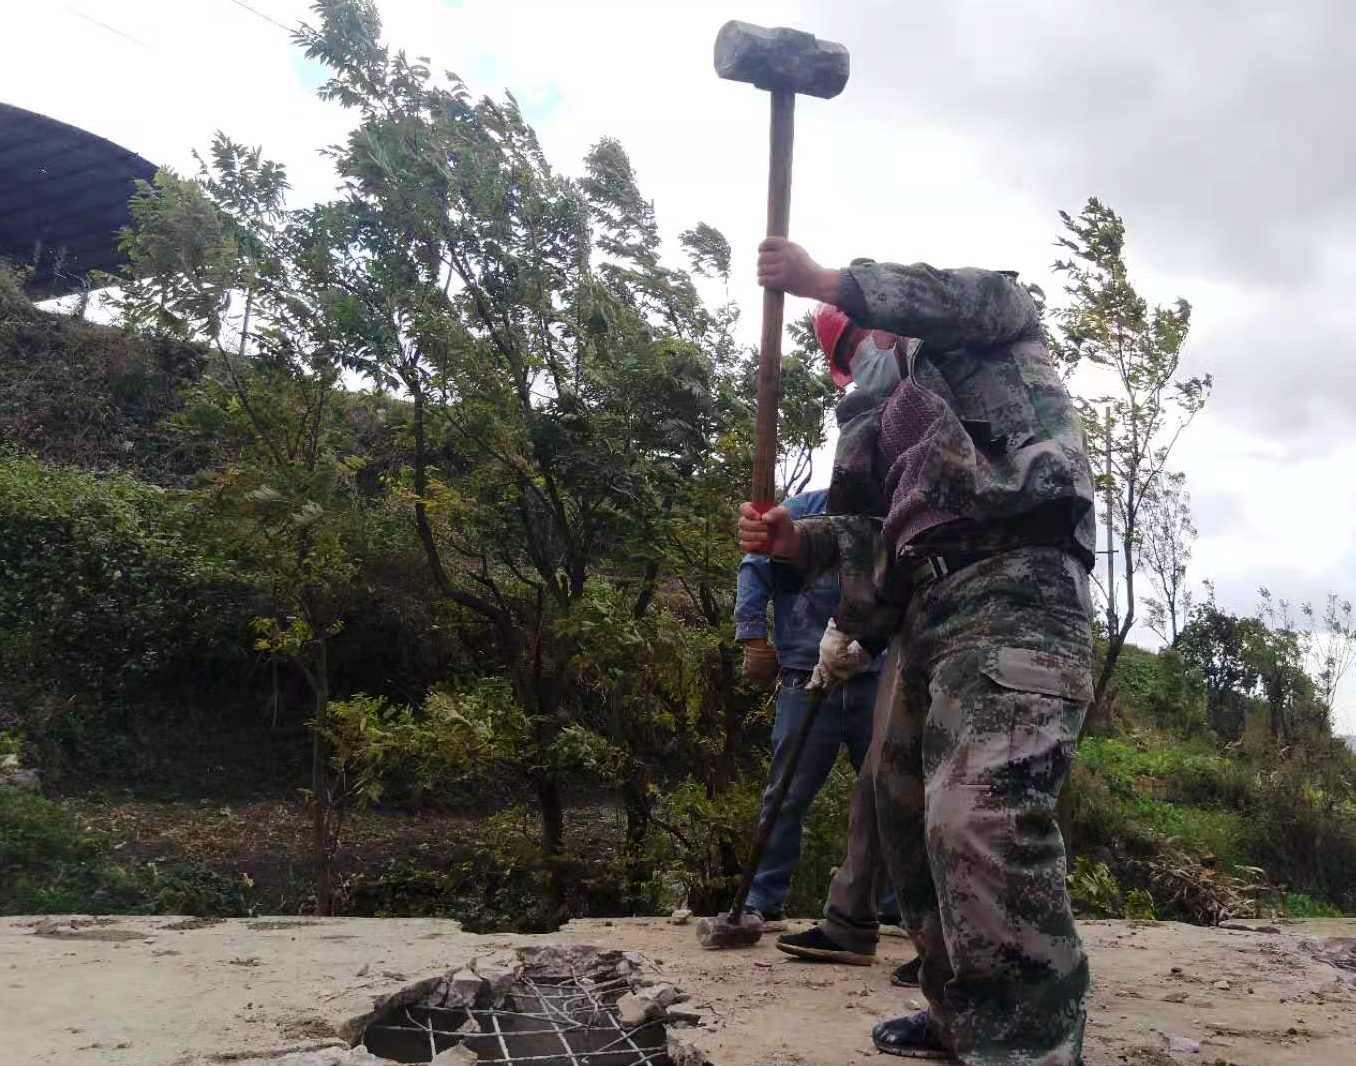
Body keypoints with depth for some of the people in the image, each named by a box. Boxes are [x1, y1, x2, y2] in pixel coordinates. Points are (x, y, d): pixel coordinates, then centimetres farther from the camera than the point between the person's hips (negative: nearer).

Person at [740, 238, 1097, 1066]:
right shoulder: (906, 422, 35)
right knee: (910, 817, 14)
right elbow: (895, 535, 23)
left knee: (983, 822, -26)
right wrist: (797, 541, 6)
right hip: (935, 612, 10)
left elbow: (971, 296, -8)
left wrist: (823, 280, -3)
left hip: (1014, 593, -10)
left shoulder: (1005, 325, 17)